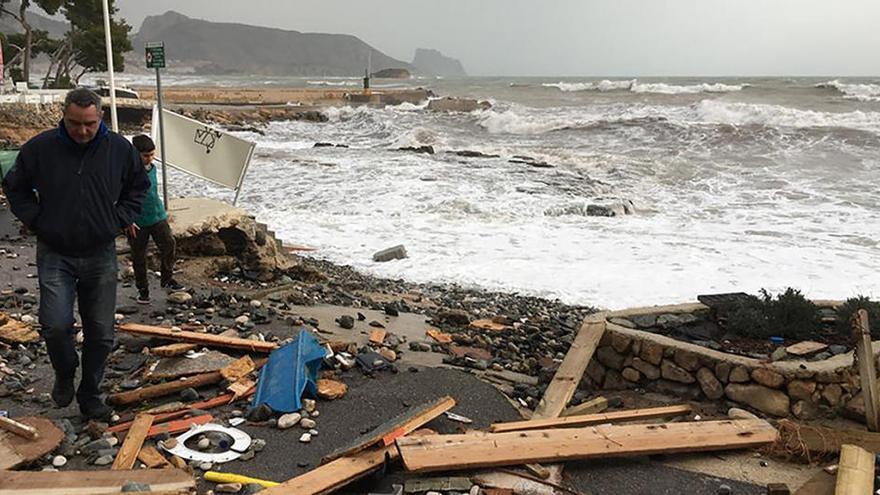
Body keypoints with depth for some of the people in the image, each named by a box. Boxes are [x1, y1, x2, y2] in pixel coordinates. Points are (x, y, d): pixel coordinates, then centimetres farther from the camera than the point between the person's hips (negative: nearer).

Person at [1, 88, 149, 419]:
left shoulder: (119, 149, -2)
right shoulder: (40, 148, -6)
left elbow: (138, 185, 16)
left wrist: (121, 220, 4)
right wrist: (36, 221, -2)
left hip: (101, 255, 2)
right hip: (55, 255, -1)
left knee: (100, 333, 5)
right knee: (56, 325, -14)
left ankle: (90, 396, 23)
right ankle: (64, 375, 18)